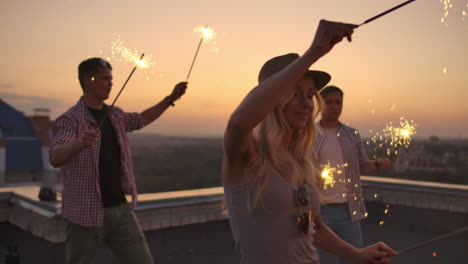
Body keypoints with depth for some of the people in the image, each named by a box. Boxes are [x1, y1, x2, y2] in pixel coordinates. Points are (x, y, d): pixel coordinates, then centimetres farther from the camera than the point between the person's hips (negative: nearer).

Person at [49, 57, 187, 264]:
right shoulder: (70, 120, -12)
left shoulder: (115, 115, 9)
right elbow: (55, 158, -29)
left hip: (120, 209, 6)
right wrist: (80, 143, -50)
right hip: (86, 214, -5)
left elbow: (141, 119, 30)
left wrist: (171, 98, 24)